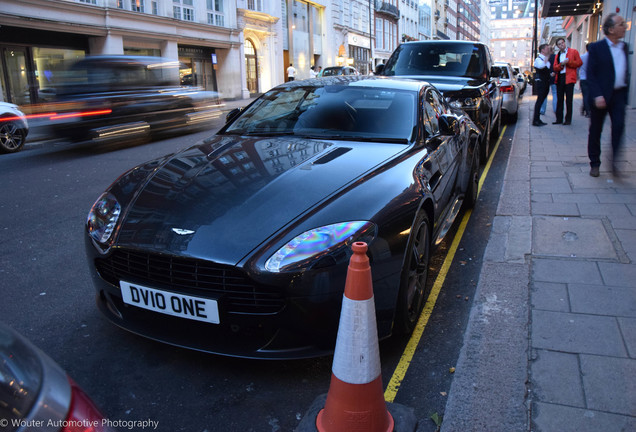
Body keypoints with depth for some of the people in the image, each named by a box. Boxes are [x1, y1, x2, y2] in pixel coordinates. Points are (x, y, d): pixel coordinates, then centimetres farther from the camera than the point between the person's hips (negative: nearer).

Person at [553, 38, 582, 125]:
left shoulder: (573, 52, 4)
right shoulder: (557, 55, 18)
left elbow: (579, 63, -3)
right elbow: (555, 68, 9)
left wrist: (568, 62, -12)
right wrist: (561, 64, -10)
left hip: (569, 78, -5)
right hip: (559, 78, 5)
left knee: (568, 100, -4)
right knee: (559, 99, 6)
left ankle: (568, 120, 0)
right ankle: (559, 119, 11)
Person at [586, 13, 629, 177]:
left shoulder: (624, 47, 11)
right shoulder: (596, 47, -6)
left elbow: (625, 71, 17)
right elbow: (590, 74, -11)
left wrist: (625, 92, 10)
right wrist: (596, 95, -19)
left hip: (618, 94, 4)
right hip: (601, 96, -4)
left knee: (619, 127, -9)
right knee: (595, 130, 5)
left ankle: (614, 162, 0)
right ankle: (594, 164, 17)